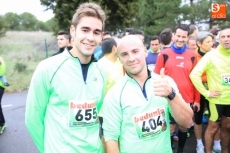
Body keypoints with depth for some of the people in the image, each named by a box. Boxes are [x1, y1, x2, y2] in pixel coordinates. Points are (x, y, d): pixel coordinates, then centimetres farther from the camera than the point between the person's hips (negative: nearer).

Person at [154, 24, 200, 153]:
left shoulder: (192, 55, 4)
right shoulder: (164, 54, -4)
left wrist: (197, 99, 7)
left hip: (187, 99, 3)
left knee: (184, 127, 17)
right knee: (170, 127, 9)